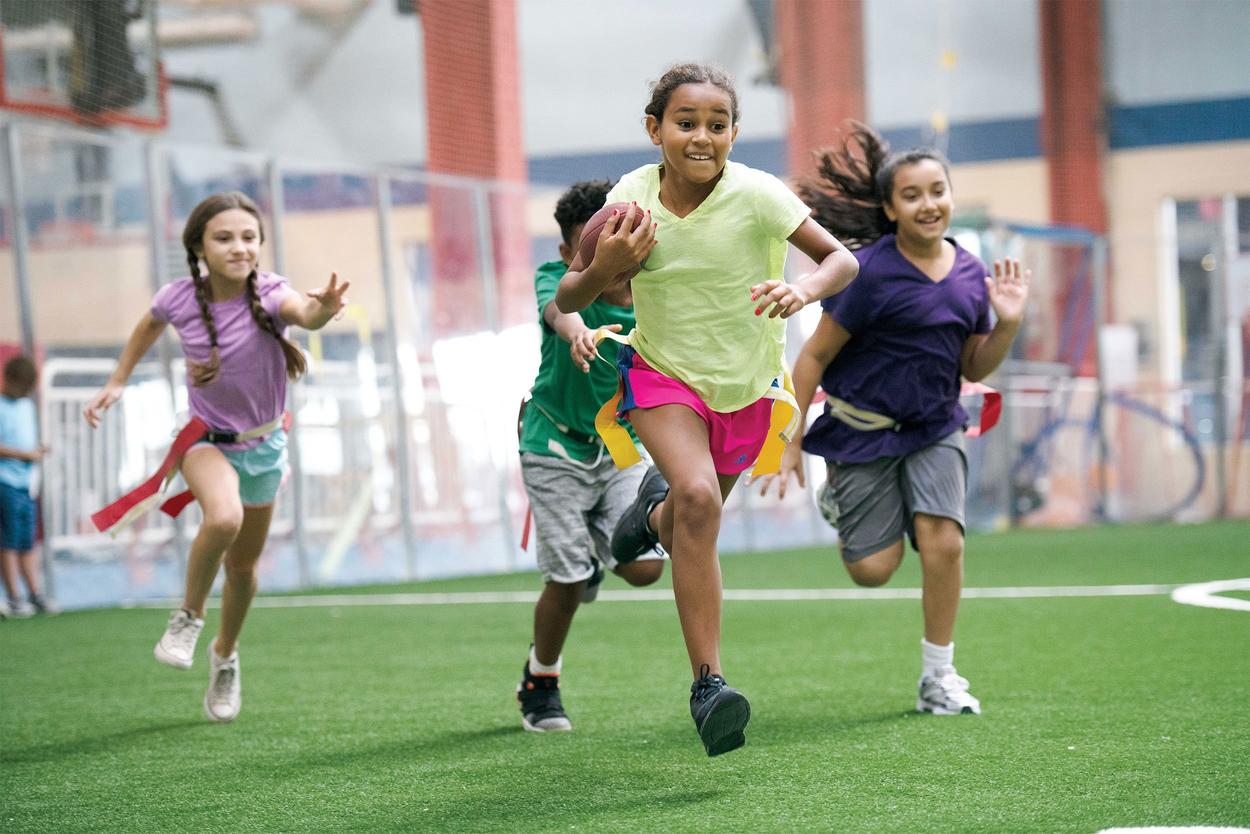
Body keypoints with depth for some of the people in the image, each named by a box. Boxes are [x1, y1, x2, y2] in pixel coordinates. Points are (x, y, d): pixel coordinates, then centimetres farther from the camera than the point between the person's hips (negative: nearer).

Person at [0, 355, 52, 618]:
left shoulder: (27, 404, 18)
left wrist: (38, 450, 6)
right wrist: (24, 454, -14)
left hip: (26, 481, 7)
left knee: (28, 542, 8)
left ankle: (34, 594, 10)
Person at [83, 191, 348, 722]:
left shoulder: (268, 293, -24)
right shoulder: (179, 298, -17)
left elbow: (302, 312, -48)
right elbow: (151, 324, 8)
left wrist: (321, 310, -70)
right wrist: (117, 382, 9)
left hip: (262, 444, 1)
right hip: (206, 439, -1)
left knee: (243, 565, 16)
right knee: (223, 517, -34)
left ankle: (225, 655, 44)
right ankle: (189, 614, -8)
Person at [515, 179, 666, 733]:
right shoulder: (558, 278, -21)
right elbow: (558, 308, -44)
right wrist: (578, 332, -65)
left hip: (623, 448, 3)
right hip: (556, 449, -3)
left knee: (644, 567, -10)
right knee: (567, 581, -4)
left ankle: (597, 549, 26)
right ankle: (540, 682, 22)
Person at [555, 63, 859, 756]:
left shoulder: (756, 194, -21)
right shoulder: (631, 198, -16)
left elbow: (842, 259, -15)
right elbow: (565, 301, -7)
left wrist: (804, 290, -38)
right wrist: (602, 270, -29)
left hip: (746, 384, 1)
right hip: (662, 374, -1)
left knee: (687, 529, 15)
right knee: (699, 499, -28)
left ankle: (654, 512, 57)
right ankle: (707, 684, -24)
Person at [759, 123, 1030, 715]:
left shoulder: (970, 273, -1)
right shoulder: (871, 273, -18)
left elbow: (974, 368, 10)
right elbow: (814, 357, -11)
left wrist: (1007, 322, -9)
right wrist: (789, 445, -10)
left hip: (934, 428, 4)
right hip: (864, 428, -4)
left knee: (943, 541, -13)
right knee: (874, 569, -3)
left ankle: (938, 676, 4)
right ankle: (838, 493, 32)